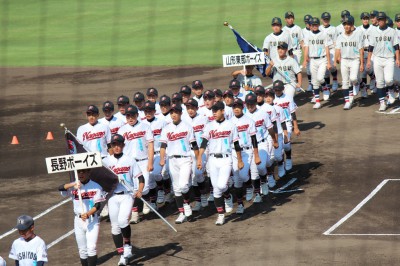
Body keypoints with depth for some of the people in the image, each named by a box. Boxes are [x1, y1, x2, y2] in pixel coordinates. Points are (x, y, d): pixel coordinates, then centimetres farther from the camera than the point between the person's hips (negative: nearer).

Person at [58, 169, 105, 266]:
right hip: (78, 220, 3)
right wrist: (73, 185, -33)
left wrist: (88, 214, -26)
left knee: (91, 247, -13)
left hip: (92, 220, -3)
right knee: (82, 249, 10)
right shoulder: (73, 187, 2)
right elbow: (61, 188, -16)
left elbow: (97, 205, -9)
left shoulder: (96, 187, -3)